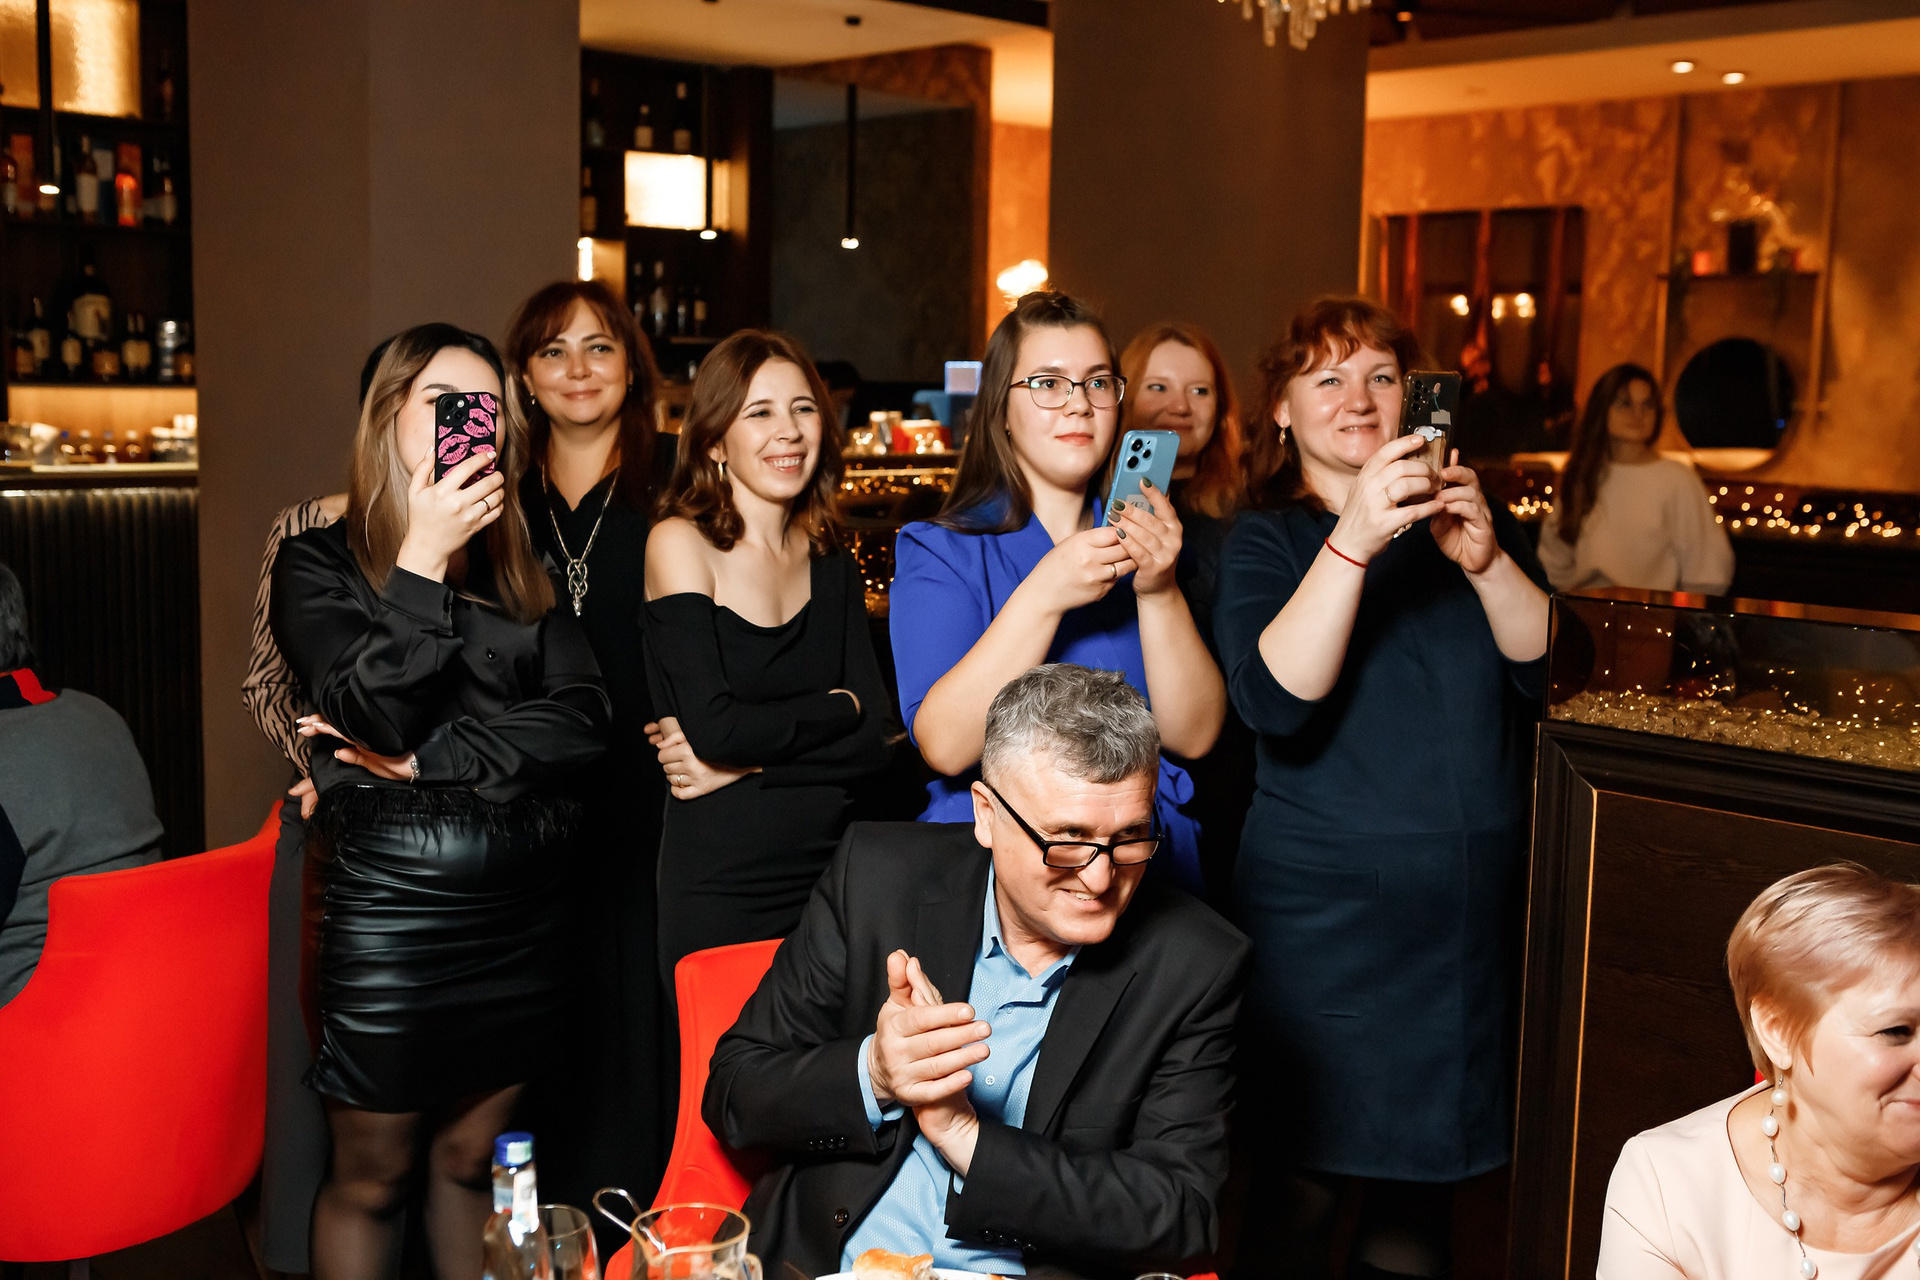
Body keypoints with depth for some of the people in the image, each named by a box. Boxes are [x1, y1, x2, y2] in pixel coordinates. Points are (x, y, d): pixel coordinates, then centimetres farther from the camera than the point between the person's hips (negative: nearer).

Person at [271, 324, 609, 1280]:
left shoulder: (522, 572, 11)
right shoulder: (320, 562, 1)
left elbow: (582, 716, -4)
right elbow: (372, 715, -15)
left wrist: (429, 760, -13)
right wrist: (425, 556, -16)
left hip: (520, 904, 4)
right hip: (389, 899, -3)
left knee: (470, 1157, 16)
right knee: (369, 1178, 9)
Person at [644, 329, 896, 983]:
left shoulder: (831, 562, 10)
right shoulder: (680, 543, -5)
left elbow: (878, 735, 0)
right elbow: (714, 727, -17)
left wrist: (745, 761, -12)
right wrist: (838, 708, -4)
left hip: (830, 875, 5)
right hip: (720, 895, -5)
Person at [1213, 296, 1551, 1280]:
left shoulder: (1470, 521, 10)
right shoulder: (1265, 541, 1)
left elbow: (1549, 669, -3)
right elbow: (1275, 701, -17)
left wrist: (1483, 557, -18)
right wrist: (1352, 543, -26)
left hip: (1470, 909, 3)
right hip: (1324, 911, -3)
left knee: (1421, 1178, 14)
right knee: (1305, 1178, 2)